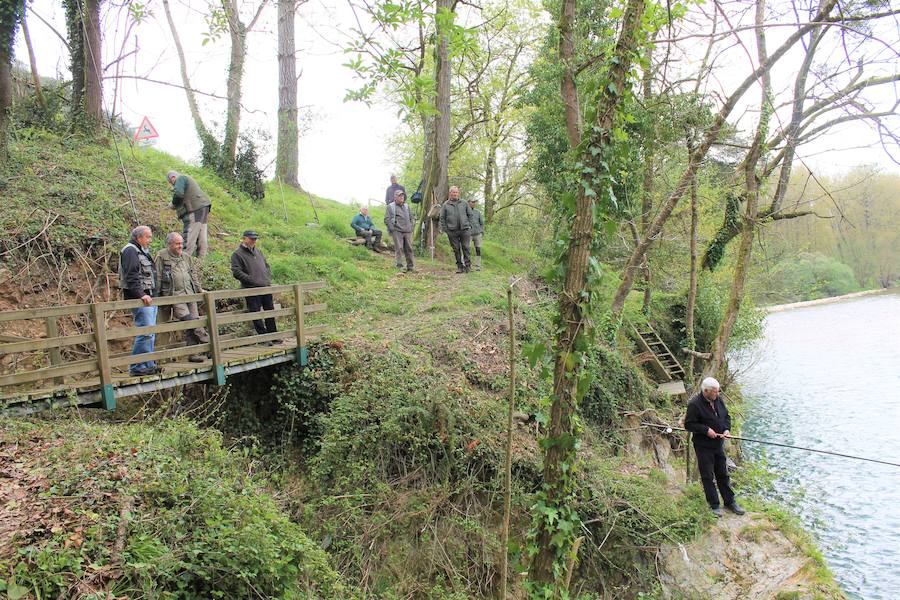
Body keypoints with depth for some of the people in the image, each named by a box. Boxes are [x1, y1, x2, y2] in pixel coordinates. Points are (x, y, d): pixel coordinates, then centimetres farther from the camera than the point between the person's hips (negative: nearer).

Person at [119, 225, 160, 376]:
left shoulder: (143, 251, 22)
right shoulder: (130, 251, -9)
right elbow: (131, 276, -20)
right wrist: (141, 295, -26)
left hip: (149, 298, 10)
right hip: (140, 299, -10)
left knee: (150, 334, 11)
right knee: (145, 332, -13)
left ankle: (149, 365, 17)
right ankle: (137, 367, -9)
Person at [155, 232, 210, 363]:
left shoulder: (186, 256, 18)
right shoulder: (162, 257, -1)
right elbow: (157, 277, -3)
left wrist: (199, 289, 25)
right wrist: (157, 295, -7)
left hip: (190, 293, 6)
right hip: (174, 295, -6)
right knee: (189, 320, -20)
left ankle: (193, 353, 4)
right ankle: (207, 341, -12)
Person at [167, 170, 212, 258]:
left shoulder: (180, 179, -3)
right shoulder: (187, 178, 27)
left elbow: (178, 194, -19)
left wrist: (173, 204, -4)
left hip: (195, 211, -10)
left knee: (189, 236, -10)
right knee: (201, 235, 10)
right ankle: (201, 257, 15)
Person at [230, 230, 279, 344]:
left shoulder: (258, 251, 17)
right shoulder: (237, 254, -4)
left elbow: (267, 265, 26)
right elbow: (236, 272, -13)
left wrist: (268, 278, 8)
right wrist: (253, 281, -17)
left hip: (266, 287, 6)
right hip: (252, 290, -6)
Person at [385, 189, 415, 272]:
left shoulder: (407, 206, 20)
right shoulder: (390, 207, 3)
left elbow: (411, 217, 28)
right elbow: (387, 219, -1)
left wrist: (411, 226, 15)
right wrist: (391, 228, -10)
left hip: (407, 231, 5)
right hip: (397, 231, -5)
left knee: (409, 248, 4)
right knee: (399, 248, -9)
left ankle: (410, 266, 11)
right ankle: (399, 265, -5)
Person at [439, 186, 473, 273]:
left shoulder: (464, 203, 9)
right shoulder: (445, 205, 6)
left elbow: (470, 214, 14)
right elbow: (442, 218, 7)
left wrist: (469, 225, 5)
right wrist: (445, 229, 0)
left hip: (464, 229, 0)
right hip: (452, 231, 0)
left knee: (465, 247, -3)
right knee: (456, 249, 4)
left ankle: (467, 264, 7)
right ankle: (460, 266, 11)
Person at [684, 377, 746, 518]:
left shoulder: (718, 400, 2)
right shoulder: (695, 404, -20)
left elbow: (726, 416, 14)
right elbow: (688, 424, -17)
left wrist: (727, 429, -4)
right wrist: (706, 430, -23)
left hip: (718, 444, 6)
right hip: (703, 446, -6)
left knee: (723, 474, 17)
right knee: (708, 477, 4)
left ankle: (730, 502, 30)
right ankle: (714, 505, 15)